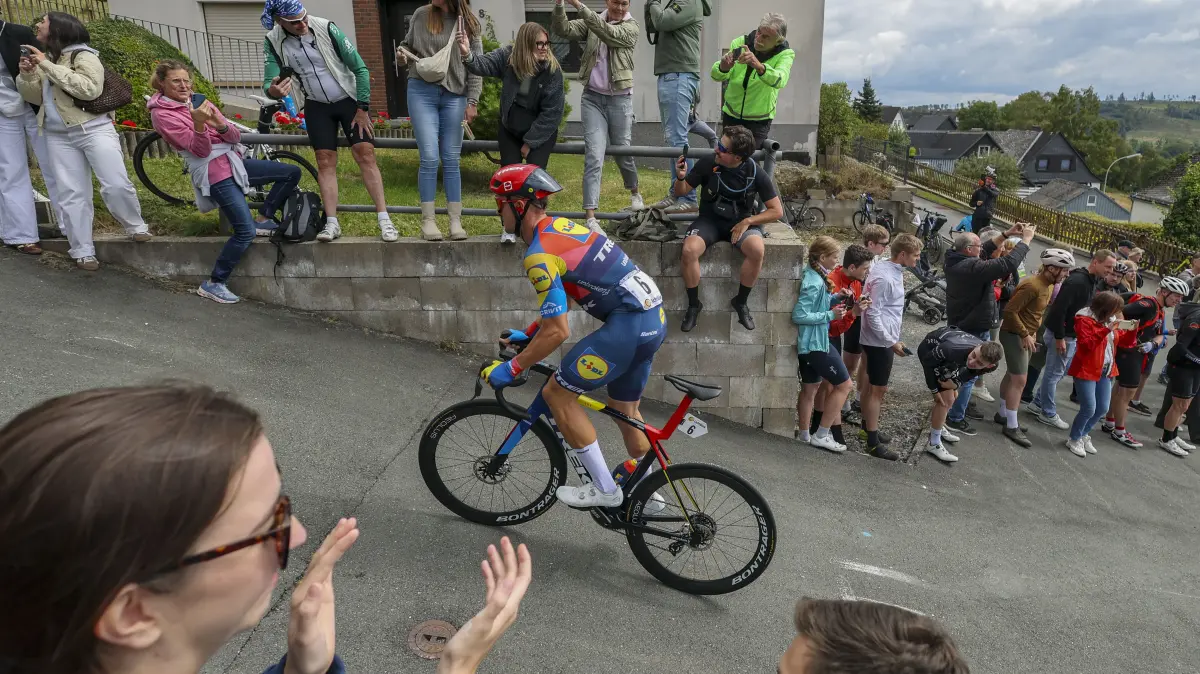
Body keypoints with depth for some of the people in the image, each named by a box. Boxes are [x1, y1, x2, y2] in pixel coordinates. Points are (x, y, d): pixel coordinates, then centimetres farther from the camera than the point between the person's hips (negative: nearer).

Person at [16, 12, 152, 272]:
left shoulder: (83, 55, -6)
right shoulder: (44, 58, 18)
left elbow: (90, 89, -23)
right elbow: (35, 97, 16)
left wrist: (48, 66, -20)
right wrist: (26, 75, -3)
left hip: (94, 129, -6)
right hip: (58, 136, 7)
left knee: (116, 185, -14)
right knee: (70, 194, 2)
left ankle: (136, 227, 11)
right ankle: (82, 251, 5)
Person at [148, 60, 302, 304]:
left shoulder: (198, 100, 11)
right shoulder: (161, 114, -6)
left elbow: (235, 137, 3)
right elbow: (200, 150, -16)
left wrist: (221, 125, -19)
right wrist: (199, 123, -33)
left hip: (234, 162, 7)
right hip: (213, 173, -7)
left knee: (292, 172, 4)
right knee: (245, 231, -17)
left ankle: (263, 219, 13)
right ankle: (213, 284, -6)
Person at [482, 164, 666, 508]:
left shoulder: (539, 255, -15)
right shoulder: (561, 226, 15)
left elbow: (557, 331, -18)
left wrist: (511, 369, -7)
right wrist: (528, 334, 28)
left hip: (627, 326, -10)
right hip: (653, 318, 10)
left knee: (557, 393, 0)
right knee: (625, 409, 23)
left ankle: (605, 490, 8)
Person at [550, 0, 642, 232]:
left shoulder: (632, 27, -1)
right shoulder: (592, 22, 7)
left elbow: (608, 33, -20)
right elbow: (563, 30, -7)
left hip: (620, 99, -1)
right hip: (592, 98, 1)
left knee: (623, 151, 13)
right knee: (594, 156, -10)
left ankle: (634, 192, 43)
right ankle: (591, 217, -14)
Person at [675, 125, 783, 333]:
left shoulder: (755, 173, -11)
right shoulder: (708, 163, -12)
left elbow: (777, 211, -5)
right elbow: (681, 193, 1)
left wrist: (747, 221, -16)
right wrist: (680, 177, -21)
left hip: (741, 221, 0)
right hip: (710, 220, 0)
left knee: (757, 251, -33)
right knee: (689, 250, -32)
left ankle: (740, 302, -7)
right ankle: (693, 305, -8)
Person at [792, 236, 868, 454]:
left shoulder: (814, 276, 7)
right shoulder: (814, 283, -23)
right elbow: (799, 315, -27)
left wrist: (836, 298, 2)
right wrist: (830, 315, -21)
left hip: (808, 343, 10)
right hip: (816, 343, -10)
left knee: (810, 388, 17)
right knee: (844, 384, 3)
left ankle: (804, 436, 27)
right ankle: (821, 435, 9)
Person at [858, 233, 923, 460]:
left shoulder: (885, 267, 6)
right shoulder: (885, 278, -24)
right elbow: (873, 314, -24)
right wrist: (892, 342, -22)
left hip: (879, 340, 10)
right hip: (881, 342, -10)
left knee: (871, 385, 20)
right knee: (879, 389, -3)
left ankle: (867, 426, 35)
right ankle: (873, 442, 4)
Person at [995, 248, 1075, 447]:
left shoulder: (1049, 285, 7)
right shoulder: (1032, 285, -24)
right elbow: (1010, 310, -25)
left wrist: (1031, 333, 12)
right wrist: (1025, 335, -22)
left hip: (1024, 335, 10)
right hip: (1014, 335, -10)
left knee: (1011, 376, 17)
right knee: (1019, 380, -8)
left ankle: (1002, 414, 29)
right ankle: (1012, 427, -2)